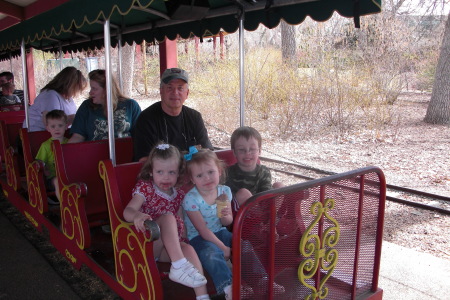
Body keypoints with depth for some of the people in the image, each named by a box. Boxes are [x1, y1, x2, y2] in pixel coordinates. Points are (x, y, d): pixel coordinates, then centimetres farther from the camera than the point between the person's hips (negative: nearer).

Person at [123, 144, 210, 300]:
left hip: (172, 246, 4)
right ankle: (179, 265, -36)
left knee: (189, 250, -29)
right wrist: (137, 215, -45)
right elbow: (128, 211, -21)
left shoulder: (179, 195, 8)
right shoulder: (145, 188, -5)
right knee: (168, 217, -30)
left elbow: (181, 223, 12)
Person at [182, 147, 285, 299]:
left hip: (220, 232, 5)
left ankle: (262, 279, -5)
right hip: (198, 238, -5)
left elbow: (227, 223, 4)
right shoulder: (191, 199, -19)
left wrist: (225, 216, -21)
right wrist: (223, 247, -19)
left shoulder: (224, 191, -3)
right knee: (211, 253, -34)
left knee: (243, 245, -13)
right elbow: (203, 231, -18)